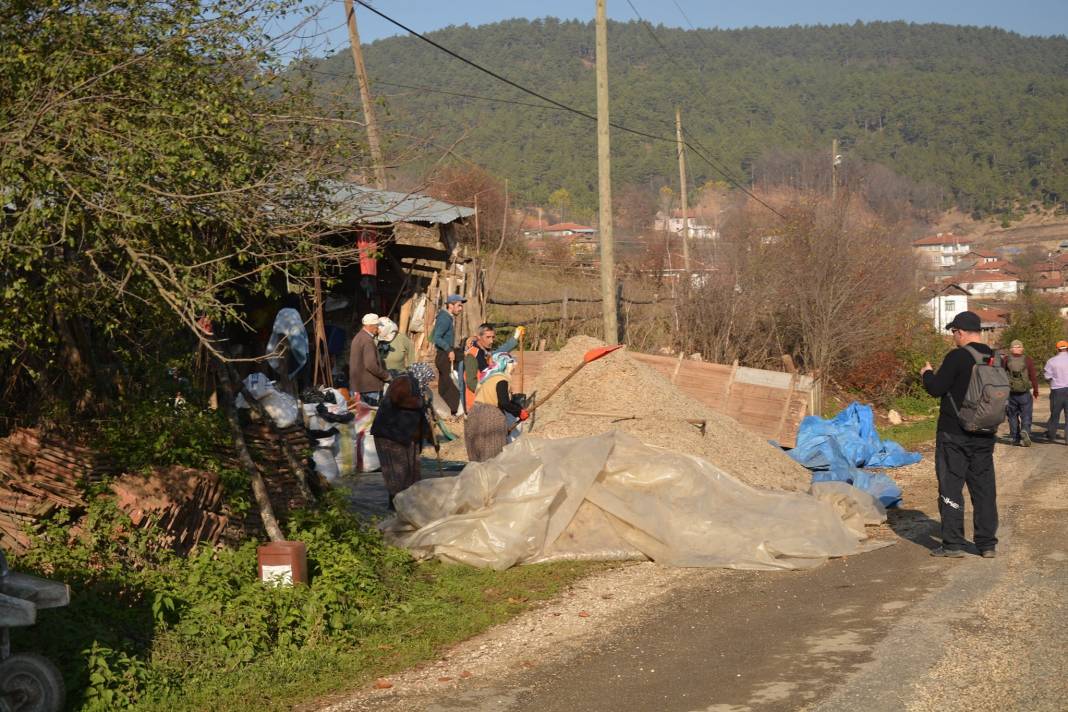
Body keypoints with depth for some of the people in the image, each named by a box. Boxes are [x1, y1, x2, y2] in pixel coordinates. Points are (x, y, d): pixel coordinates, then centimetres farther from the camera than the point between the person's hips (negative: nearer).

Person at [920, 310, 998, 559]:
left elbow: (936, 388, -15)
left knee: (951, 487, 1)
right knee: (984, 487, 11)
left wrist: (927, 373, 7)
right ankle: (987, 544, 14)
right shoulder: (994, 358, 5)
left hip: (954, 435, -6)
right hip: (984, 435, 6)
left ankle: (953, 544, 1)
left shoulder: (957, 357, -16)